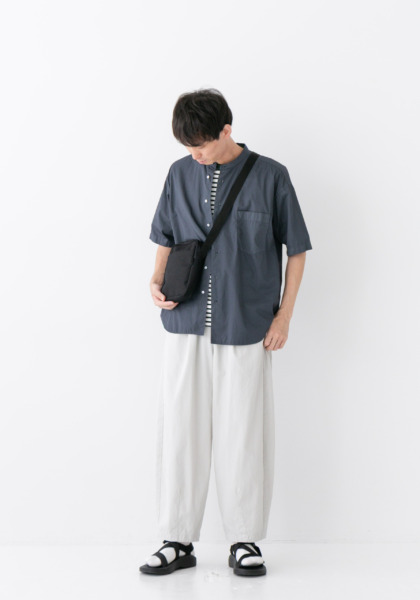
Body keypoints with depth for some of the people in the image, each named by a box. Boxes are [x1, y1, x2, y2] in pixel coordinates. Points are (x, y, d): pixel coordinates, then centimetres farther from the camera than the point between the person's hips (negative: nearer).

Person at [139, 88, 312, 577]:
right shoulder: (181, 174, 7)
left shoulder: (270, 176, -3)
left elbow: (297, 248, 3)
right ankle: (178, 540, 18)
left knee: (244, 433, 3)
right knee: (180, 430, 6)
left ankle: (245, 540, 18)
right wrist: (157, 282, -3)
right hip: (186, 324, 3)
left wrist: (284, 316, -1)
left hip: (246, 327, -3)